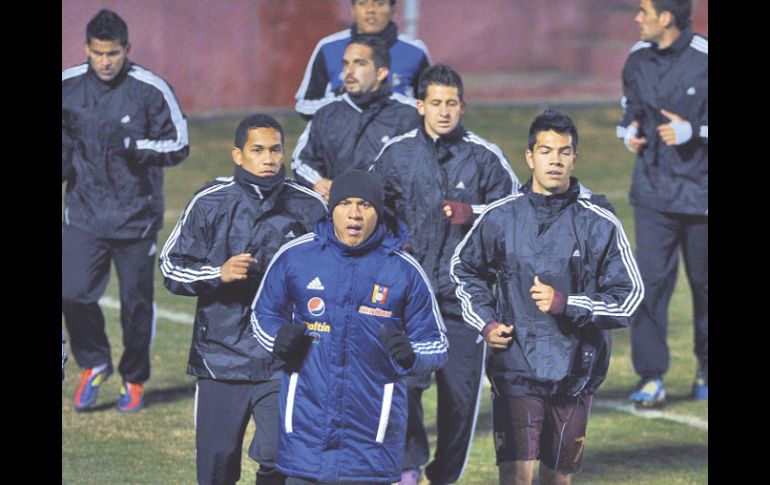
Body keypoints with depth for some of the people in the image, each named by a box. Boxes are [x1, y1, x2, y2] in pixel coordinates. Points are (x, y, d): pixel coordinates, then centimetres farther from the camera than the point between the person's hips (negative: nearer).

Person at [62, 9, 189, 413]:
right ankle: (94, 365, 16)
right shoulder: (68, 87, 2)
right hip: (83, 213, 2)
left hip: (136, 216, -2)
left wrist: (133, 145, -20)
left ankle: (134, 380, 25)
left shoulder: (150, 90, -9)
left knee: (136, 302, 4)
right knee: (73, 293, -10)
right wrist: (63, 161, -3)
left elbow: (178, 145, -5)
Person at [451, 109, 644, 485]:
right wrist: (485, 323, 4)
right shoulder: (500, 217, 1)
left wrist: (566, 304, -16)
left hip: (575, 371, 1)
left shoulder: (599, 223, -4)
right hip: (515, 367, -1)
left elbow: (629, 296, -3)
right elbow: (464, 270, 19)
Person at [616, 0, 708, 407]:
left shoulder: (703, 59, -10)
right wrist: (630, 133, 0)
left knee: (703, 282, 8)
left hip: (699, 191, -3)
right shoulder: (638, 60, 6)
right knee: (651, 281, -8)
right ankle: (651, 378, -6)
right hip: (652, 191, 3)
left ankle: (705, 369, 27)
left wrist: (690, 130, -21)